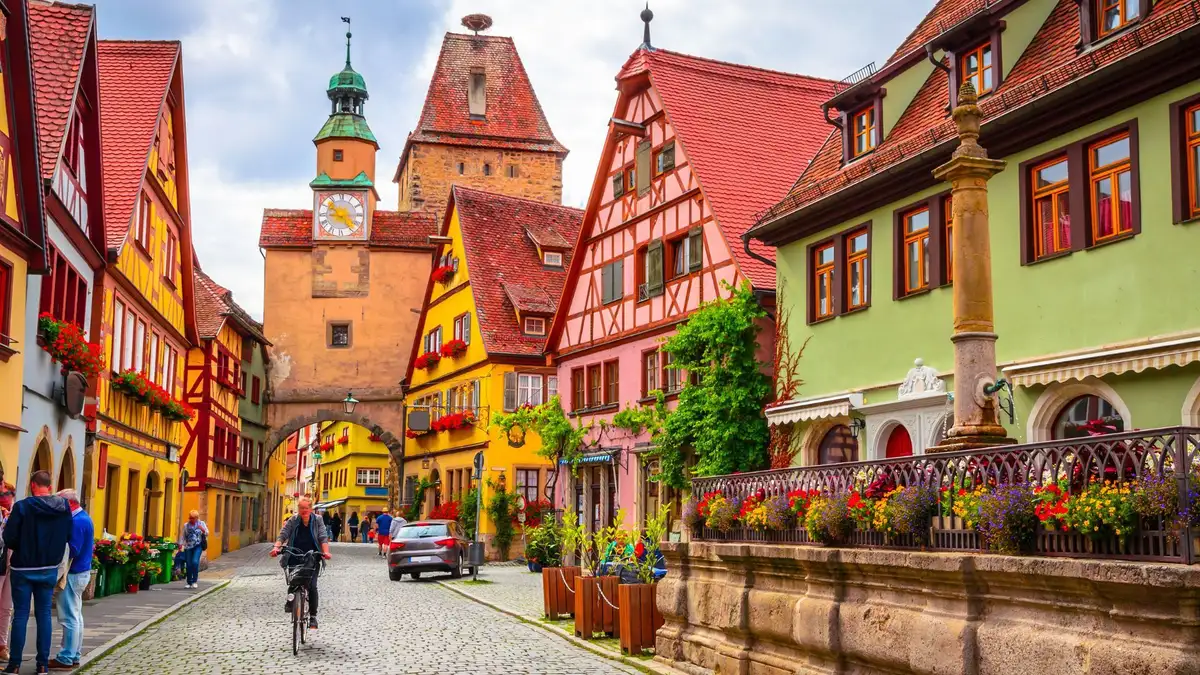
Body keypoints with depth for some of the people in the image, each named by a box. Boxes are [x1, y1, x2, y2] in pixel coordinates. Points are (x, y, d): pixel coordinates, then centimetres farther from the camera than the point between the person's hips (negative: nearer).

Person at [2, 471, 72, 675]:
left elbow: (9, 539, -13)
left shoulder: (22, 506, -15)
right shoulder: (64, 507, -3)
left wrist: (22, 548, 7)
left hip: (23, 568, -3)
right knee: (44, 614, 9)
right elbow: (67, 537, 6)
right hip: (49, 569, 3)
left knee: (20, 615, 4)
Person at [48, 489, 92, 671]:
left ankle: (66, 659, -1)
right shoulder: (83, 517, 13)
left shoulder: (77, 522, -19)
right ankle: (74, 656, 21)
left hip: (73, 573, -11)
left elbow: (72, 550, -23)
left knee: (69, 617, -5)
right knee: (76, 616, 15)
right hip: (81, 571, 11)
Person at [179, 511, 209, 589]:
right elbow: (183, 536, 15)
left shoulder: (201, 523, 6)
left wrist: (202, 529, -17)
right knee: (189, 565, 1)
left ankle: (195, 581, -7)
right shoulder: (186, 525, 11)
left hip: (197, 546, -3)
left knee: (195, 562, -18)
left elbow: (207, 534, 2)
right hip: (188, 547, 3)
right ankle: (189, 583, 12)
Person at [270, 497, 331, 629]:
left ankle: (313, 617, 0)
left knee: (312, 586, -9)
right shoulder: (293, 521, 1)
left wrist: (326, 552, -27)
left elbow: (323, 537, -9)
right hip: (295, 558, 1)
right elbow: (283, 535, -9)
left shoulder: (317, 521, 1)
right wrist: (276, 547, -28)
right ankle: (290, 601, 29)